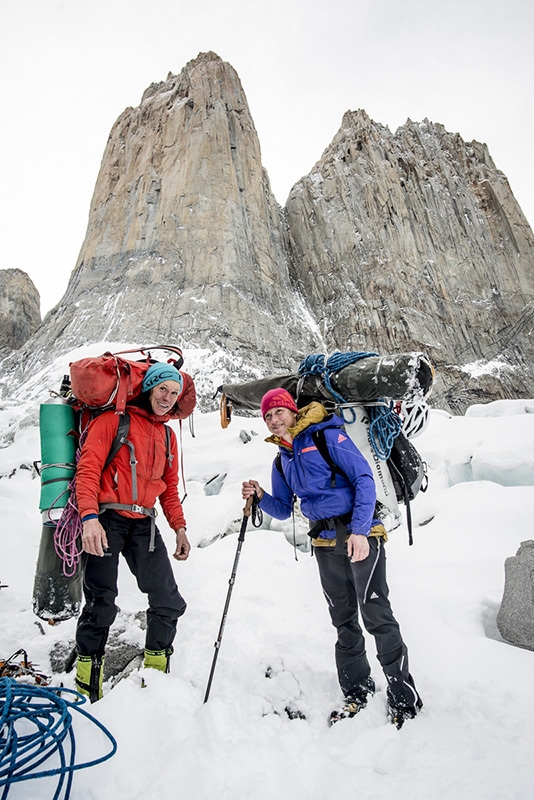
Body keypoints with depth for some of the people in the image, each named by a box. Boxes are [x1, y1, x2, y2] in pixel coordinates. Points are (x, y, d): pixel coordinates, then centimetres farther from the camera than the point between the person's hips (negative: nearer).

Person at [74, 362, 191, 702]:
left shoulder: (168, 435, 17)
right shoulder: (114, 420, -2)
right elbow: (88, 469, -10)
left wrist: (179, 527, 14)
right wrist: (89, 516, -22)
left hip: (144, 524, 6)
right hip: (107, 520, -5)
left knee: (169, 602, 4)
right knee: (102, 604, -3)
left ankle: (156, 673, 24)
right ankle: (87, 686, 19)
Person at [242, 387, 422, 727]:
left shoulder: (326, 435, -8)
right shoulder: (282, 461, 12)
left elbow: (364, 479, -13)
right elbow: (284, 510, 15)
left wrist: (359, 531, -21)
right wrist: (261, 497, -6)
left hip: (360, 535, -6)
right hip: (325, 544, 6)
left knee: (376, 614, -4)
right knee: (344, 619, 14)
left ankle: (403, 695, 14)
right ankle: (358, 689, 29)